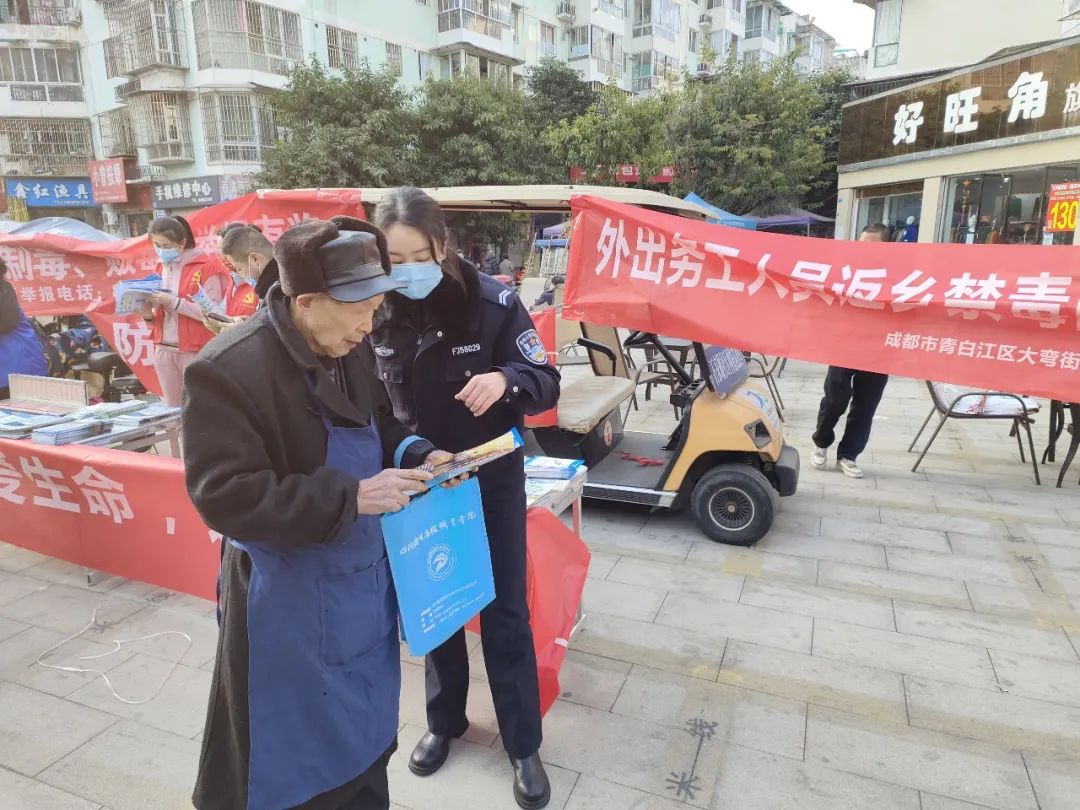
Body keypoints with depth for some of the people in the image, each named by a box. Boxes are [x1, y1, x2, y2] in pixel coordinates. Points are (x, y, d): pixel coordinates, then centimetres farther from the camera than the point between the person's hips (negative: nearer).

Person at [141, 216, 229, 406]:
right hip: (164, 351, 7)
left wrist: (173, 302, -20)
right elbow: (164, 313, 18)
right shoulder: (164, 267, 13)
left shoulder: (206, 265, -7)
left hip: (196, 352, -6)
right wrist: (149, 315, -3)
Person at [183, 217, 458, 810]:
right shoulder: (228, 370, -24)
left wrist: (417, 455, -9)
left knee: (364, 732, 26)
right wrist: (352, 497, -29)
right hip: (286, 601, -6)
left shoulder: (350, 351, -4)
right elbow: (224, 496, -26)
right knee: (294, 760, 15)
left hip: (364, 583, 7)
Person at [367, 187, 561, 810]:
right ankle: (445, 722, 41)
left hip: (491, 477, -2)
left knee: (505, 613, 7)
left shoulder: (492, 301, -16)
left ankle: (524, 746, 27)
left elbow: (547, 383, -13)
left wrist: (505, 380, -35)